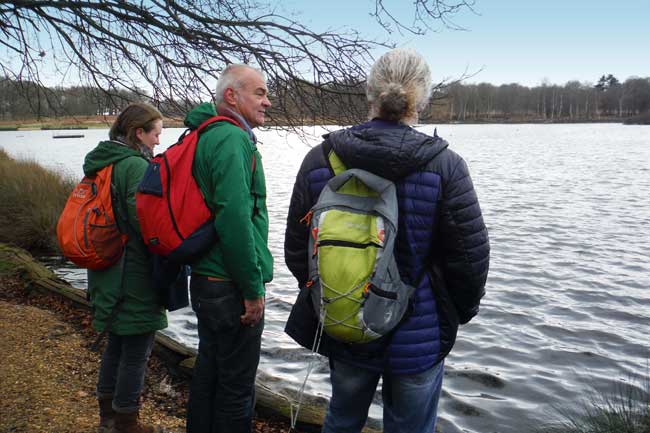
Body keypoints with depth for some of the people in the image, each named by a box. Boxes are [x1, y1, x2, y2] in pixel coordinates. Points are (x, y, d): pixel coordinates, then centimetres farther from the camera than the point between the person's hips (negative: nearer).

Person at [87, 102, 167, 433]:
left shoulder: (101, 164, 10)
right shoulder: (137, 167, -18)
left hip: (108, 274, 9)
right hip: (135, 276, -9)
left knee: (116, 343, 22)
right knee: (136, 350, 4)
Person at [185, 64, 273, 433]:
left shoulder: (206, 136, 14)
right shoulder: (232, 139, -17)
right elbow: (235, 219, -26)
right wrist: (254, 288, -18)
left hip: (206, 279, 10)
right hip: (231, 286, -10)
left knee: (210, 370, 22)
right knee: (237, 386, 4)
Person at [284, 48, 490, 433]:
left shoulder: (319, 159, -6)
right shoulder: (444, 165, -14)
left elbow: (296, 250, 1)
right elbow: (471, 254, -10)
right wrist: (461, 311, 10)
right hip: (419, 336, -2)